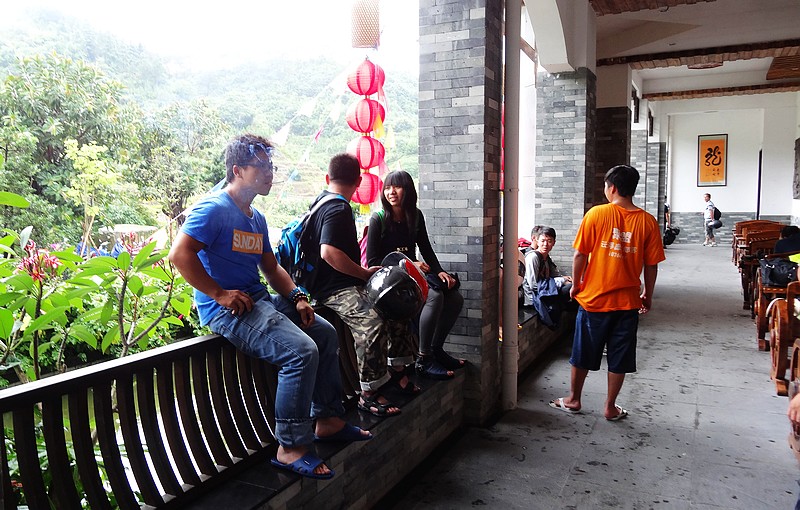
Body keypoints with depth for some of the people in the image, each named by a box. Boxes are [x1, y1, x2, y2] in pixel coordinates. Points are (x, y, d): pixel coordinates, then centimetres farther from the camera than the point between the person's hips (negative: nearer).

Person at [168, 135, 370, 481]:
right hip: (227, 310, -10)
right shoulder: (214, 209, -11)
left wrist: (297, 297, 6)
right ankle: (290, 448, -15)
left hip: (261, 300, 10)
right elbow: (179, 253, -22)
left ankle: (327, 420, 20)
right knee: (301, 351, -26)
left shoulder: (256, 219, 18)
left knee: (326, 333, 11)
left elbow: (271, 268, 22)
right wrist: (220, 294, -22)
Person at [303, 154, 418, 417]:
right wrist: (365, 273, -19)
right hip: (335, 289, -11)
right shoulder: (339, 209, -16)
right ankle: (369, 394, -23)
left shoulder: (320, 201, 16)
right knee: (373, 323, -33)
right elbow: (329, 253, -30)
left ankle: (397, 371, 21)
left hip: (346, 284, 11)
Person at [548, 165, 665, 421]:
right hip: (627, 302, 1)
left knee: (583, 353, 14)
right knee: (619, 358, 13)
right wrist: (648, 296, 12)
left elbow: (580, 254, -8)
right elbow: (651, 265, -1)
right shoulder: (647, 221, -4)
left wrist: (576, 284, 5)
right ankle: (610, 407, 23)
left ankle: (573, 399, 28)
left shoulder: (596, 214, -10)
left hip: (594, 298, -1)